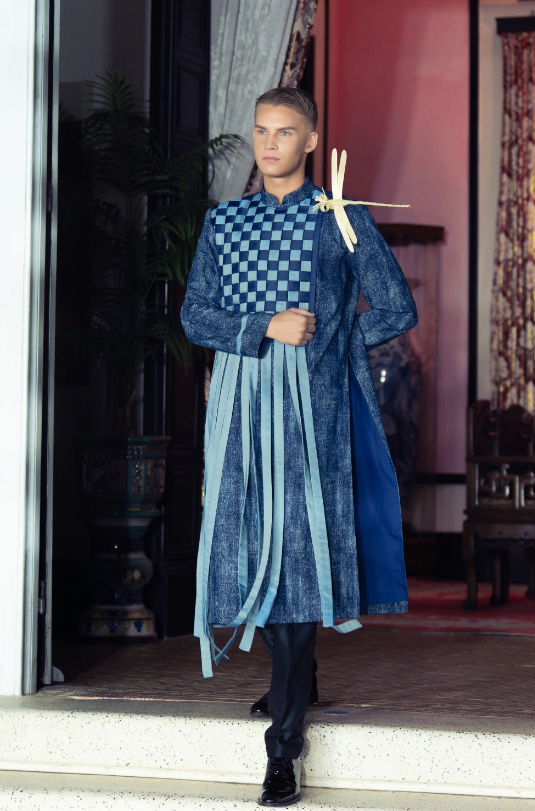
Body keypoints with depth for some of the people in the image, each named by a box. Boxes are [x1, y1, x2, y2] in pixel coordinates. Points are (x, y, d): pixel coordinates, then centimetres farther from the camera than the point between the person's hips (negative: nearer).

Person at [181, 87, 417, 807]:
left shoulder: (341, 219, 5)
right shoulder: (224, 222, 14)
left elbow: (396, 311, 7)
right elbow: (195, 316, 6)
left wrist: (326, 341, 4)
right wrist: (267, 329, -8)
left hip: (313, 406, -4)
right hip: (241, 405, 4)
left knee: (299, 551, -12)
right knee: (251, 547, 4)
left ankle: (285, 743, -14)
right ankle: (296, 684, 27)